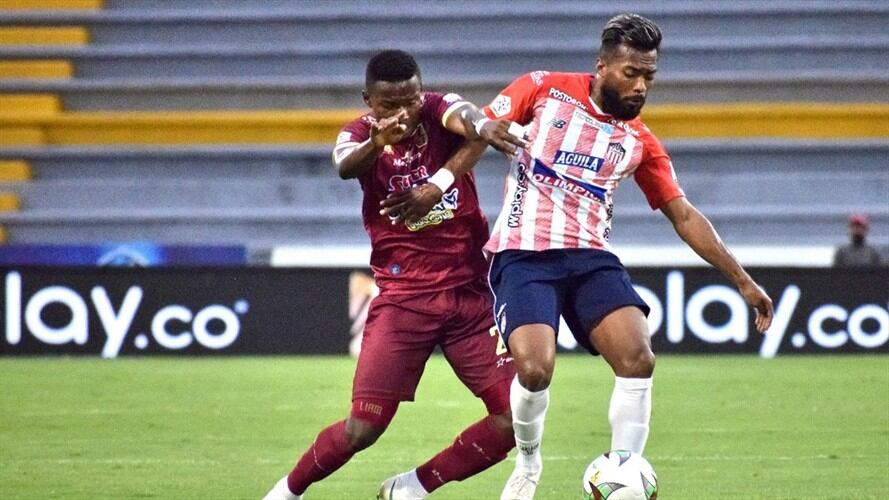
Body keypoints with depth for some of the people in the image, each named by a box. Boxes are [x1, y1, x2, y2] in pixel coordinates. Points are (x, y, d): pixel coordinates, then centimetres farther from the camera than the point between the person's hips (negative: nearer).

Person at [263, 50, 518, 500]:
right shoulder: (362, 133, -3)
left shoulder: (439, 110, -3)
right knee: (364, 425, -11)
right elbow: (345, 166, -29)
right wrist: (378, 141, -51)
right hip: (403, 298, -2)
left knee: (515, 415, -8)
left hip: (469, 293, 2)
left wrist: (439, 183, -43)